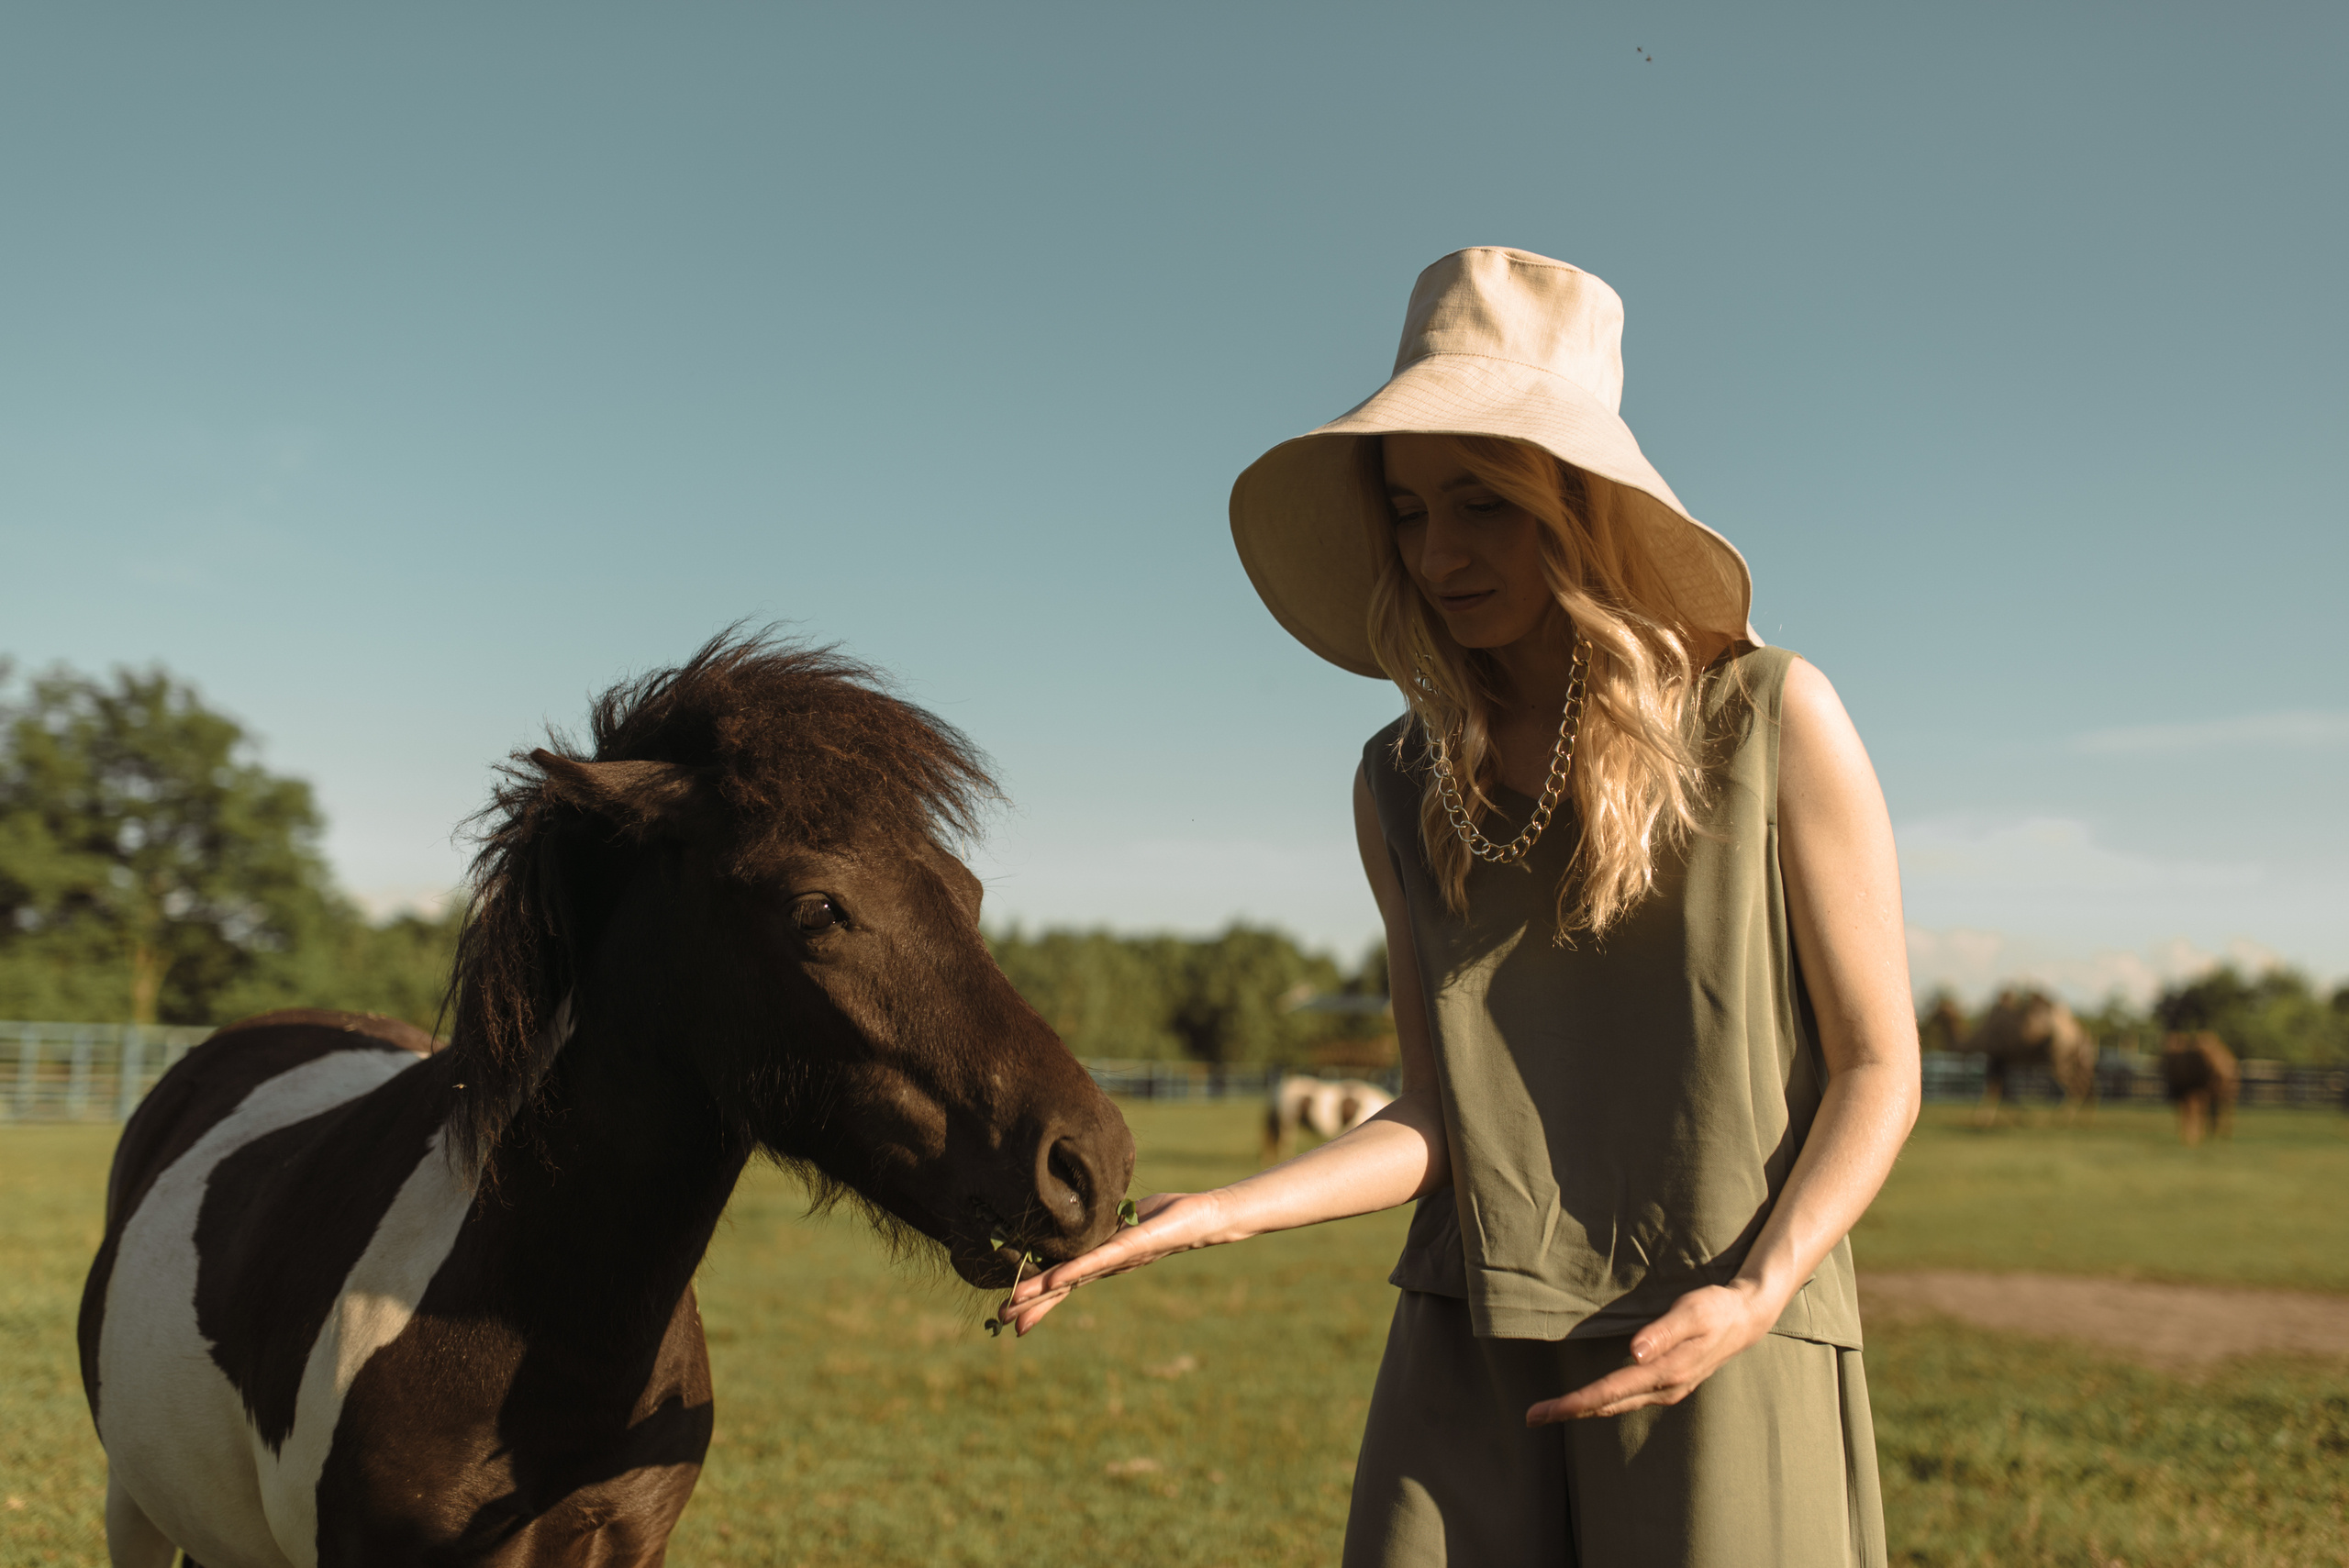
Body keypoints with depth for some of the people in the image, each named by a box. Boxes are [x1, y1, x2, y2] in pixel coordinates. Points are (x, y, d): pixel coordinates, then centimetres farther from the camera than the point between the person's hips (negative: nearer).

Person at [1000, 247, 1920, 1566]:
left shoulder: (1773, 722, -5)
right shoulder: (1405, 789, 5)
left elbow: (1879, 1070, -2)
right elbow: (1439, 1125, 3)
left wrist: (1754, 1295, -16)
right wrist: (1212, 1215, -11)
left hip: (1727, 1352, -2)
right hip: (1472, 1353, 3)